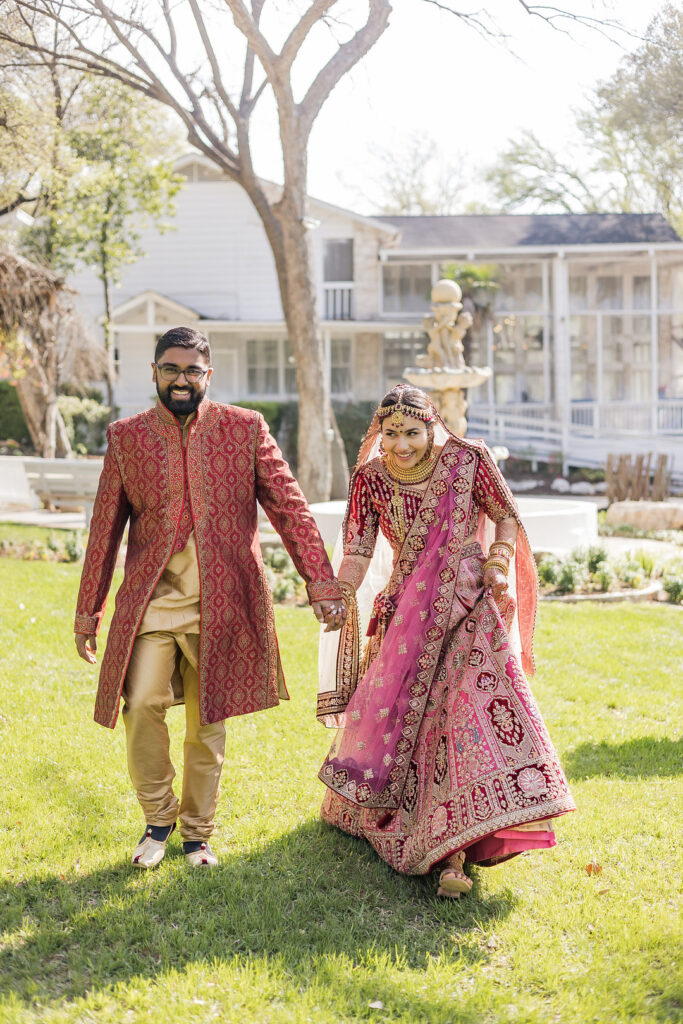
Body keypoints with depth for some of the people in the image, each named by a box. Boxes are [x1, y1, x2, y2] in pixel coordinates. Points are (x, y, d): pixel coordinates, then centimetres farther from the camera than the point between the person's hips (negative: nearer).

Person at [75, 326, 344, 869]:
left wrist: (321, 582, -5)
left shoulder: (245, 428, 2)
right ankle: (159, 819, 9)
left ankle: (197, 832, 24)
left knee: (208, 724, 6)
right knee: (141, 707, -14)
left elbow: (290, 507, 2)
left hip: (221, 602, 0)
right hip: (150, 600, 0)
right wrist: (88, 611, 9)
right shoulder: (126, 436, 5)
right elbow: (105, 528, 9)